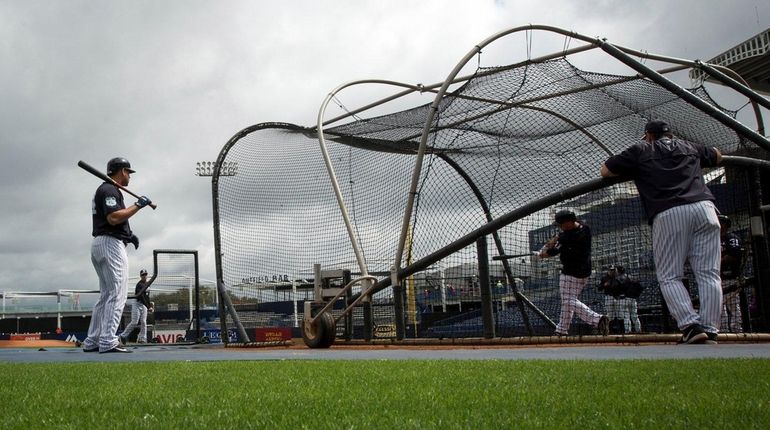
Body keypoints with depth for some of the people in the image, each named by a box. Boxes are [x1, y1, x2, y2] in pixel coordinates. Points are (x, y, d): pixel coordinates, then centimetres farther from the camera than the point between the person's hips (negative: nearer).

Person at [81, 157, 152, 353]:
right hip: (110, 243, -11)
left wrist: (128, 234, 13)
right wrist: (138, 205, -16)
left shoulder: (103, 190, 23)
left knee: (106, 293, 13)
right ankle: (108, 342, -18)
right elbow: (114, 218, -23)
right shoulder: (109, 189, -9)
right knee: (117, 293, -12)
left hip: (98, 244, 11)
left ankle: (92, 341, 13)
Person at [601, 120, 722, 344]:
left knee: (669, 276, 2)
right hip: (704, 207, 3)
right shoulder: (690, 147, 30)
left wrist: (632, 168, 36)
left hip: (668, 214, -3)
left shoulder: (640, 150, 19)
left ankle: (691, 326, -14)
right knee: (709, 273, 2)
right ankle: (710, 331, -6)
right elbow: (718, 156, 49)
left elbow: (605, 171, 23)